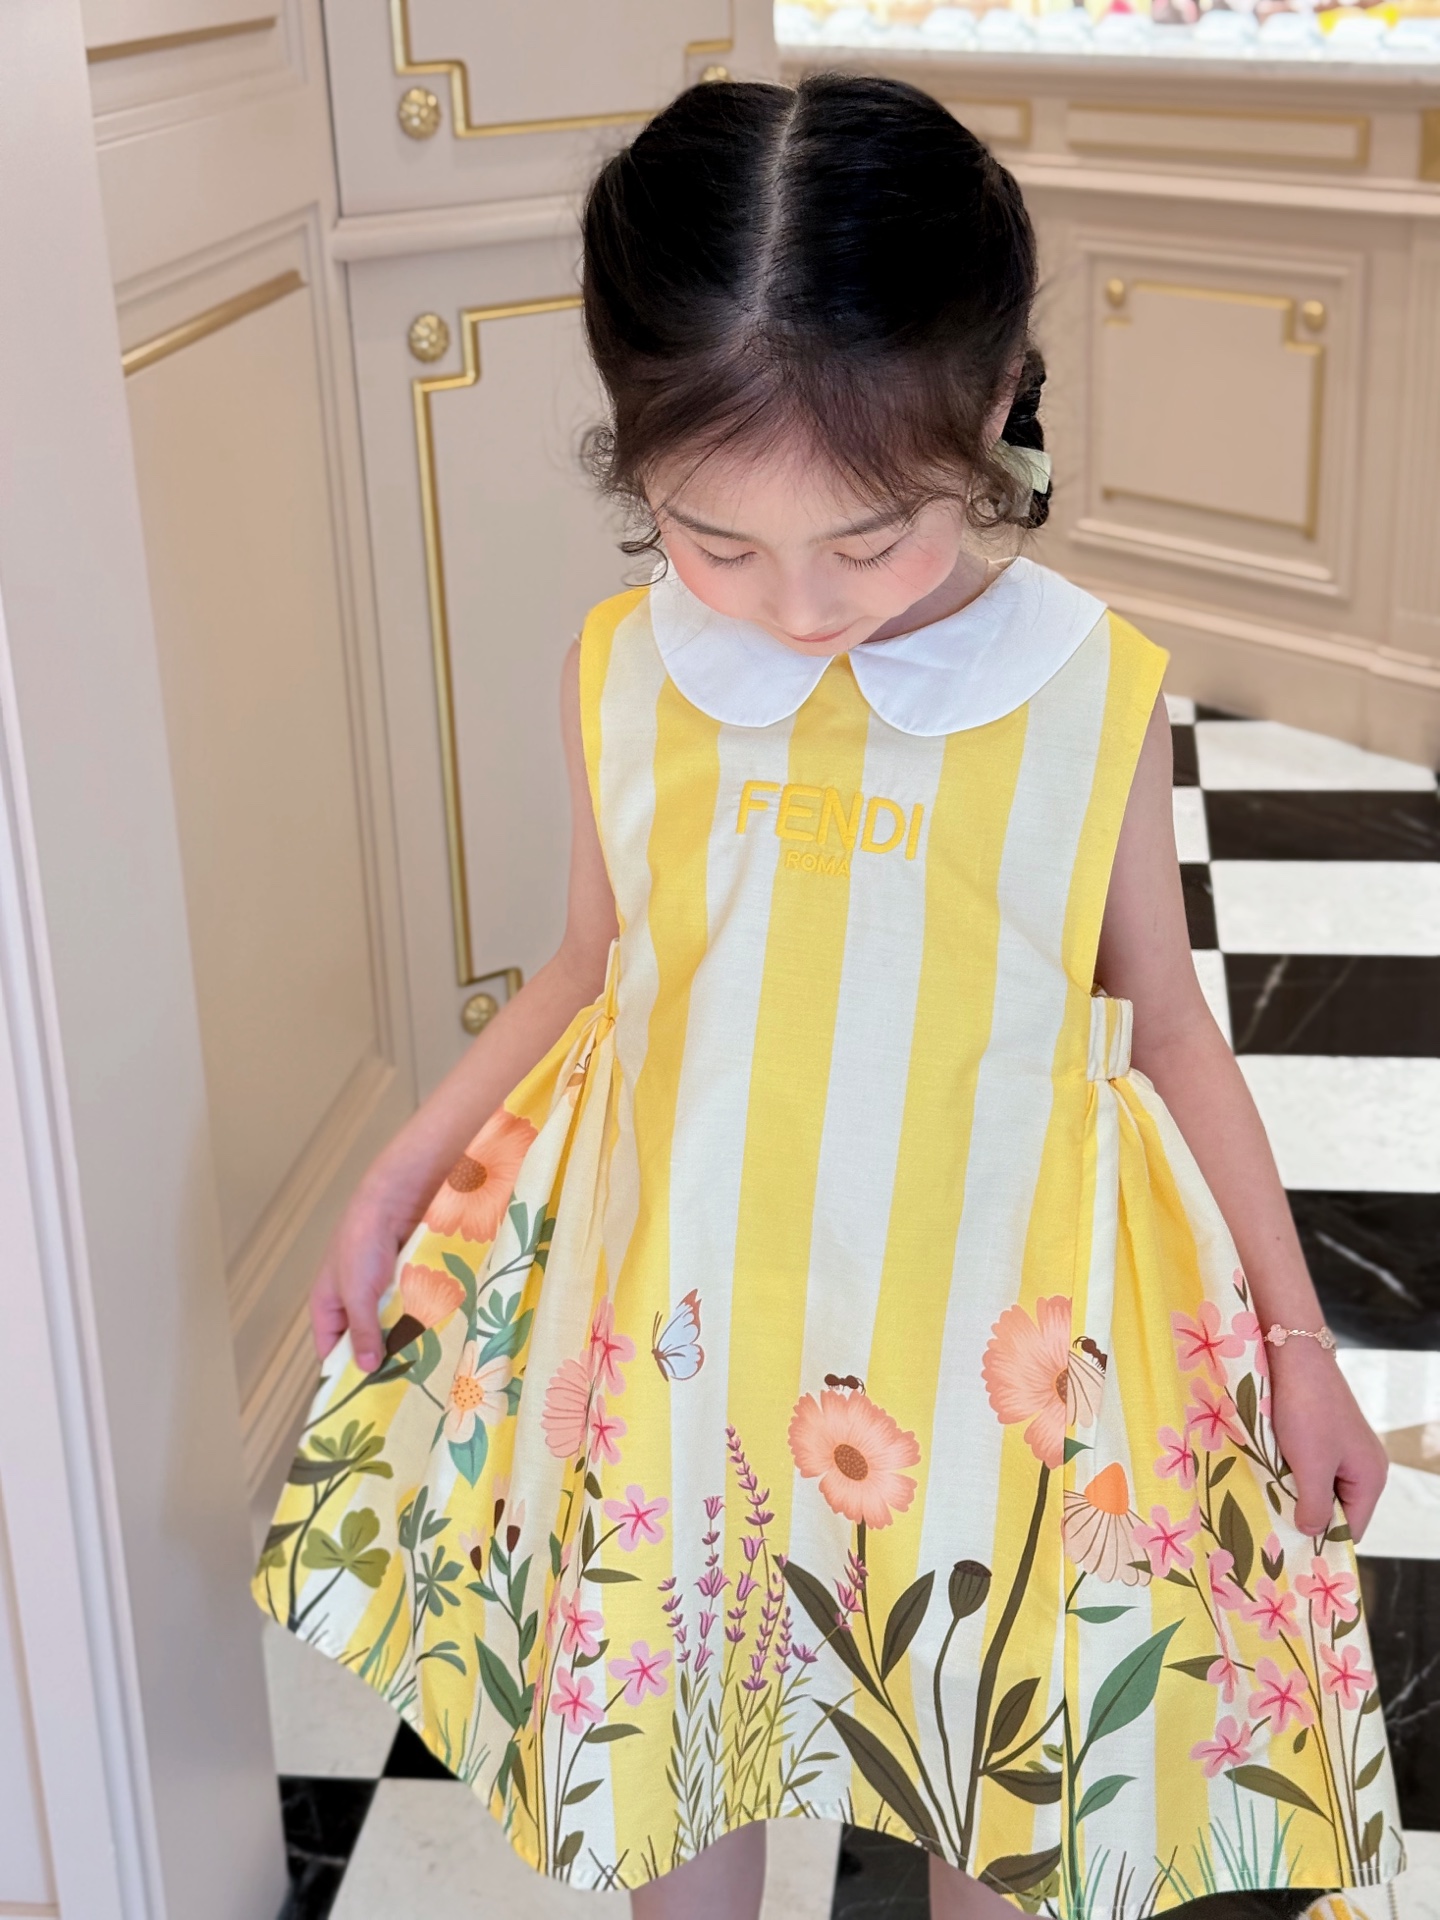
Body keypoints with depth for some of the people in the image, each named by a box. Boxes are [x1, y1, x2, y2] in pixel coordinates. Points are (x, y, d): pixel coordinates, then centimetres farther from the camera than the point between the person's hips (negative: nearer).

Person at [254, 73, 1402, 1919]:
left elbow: (1166, 1026, -2)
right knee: (670, 1750, 21)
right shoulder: (616, 673, -8)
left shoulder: (1090, 691, -14)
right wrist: (410, 1166, 4)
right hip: (683, 1318, 2)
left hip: (996, 1330, -2)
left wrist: (1294, 1338, 1)